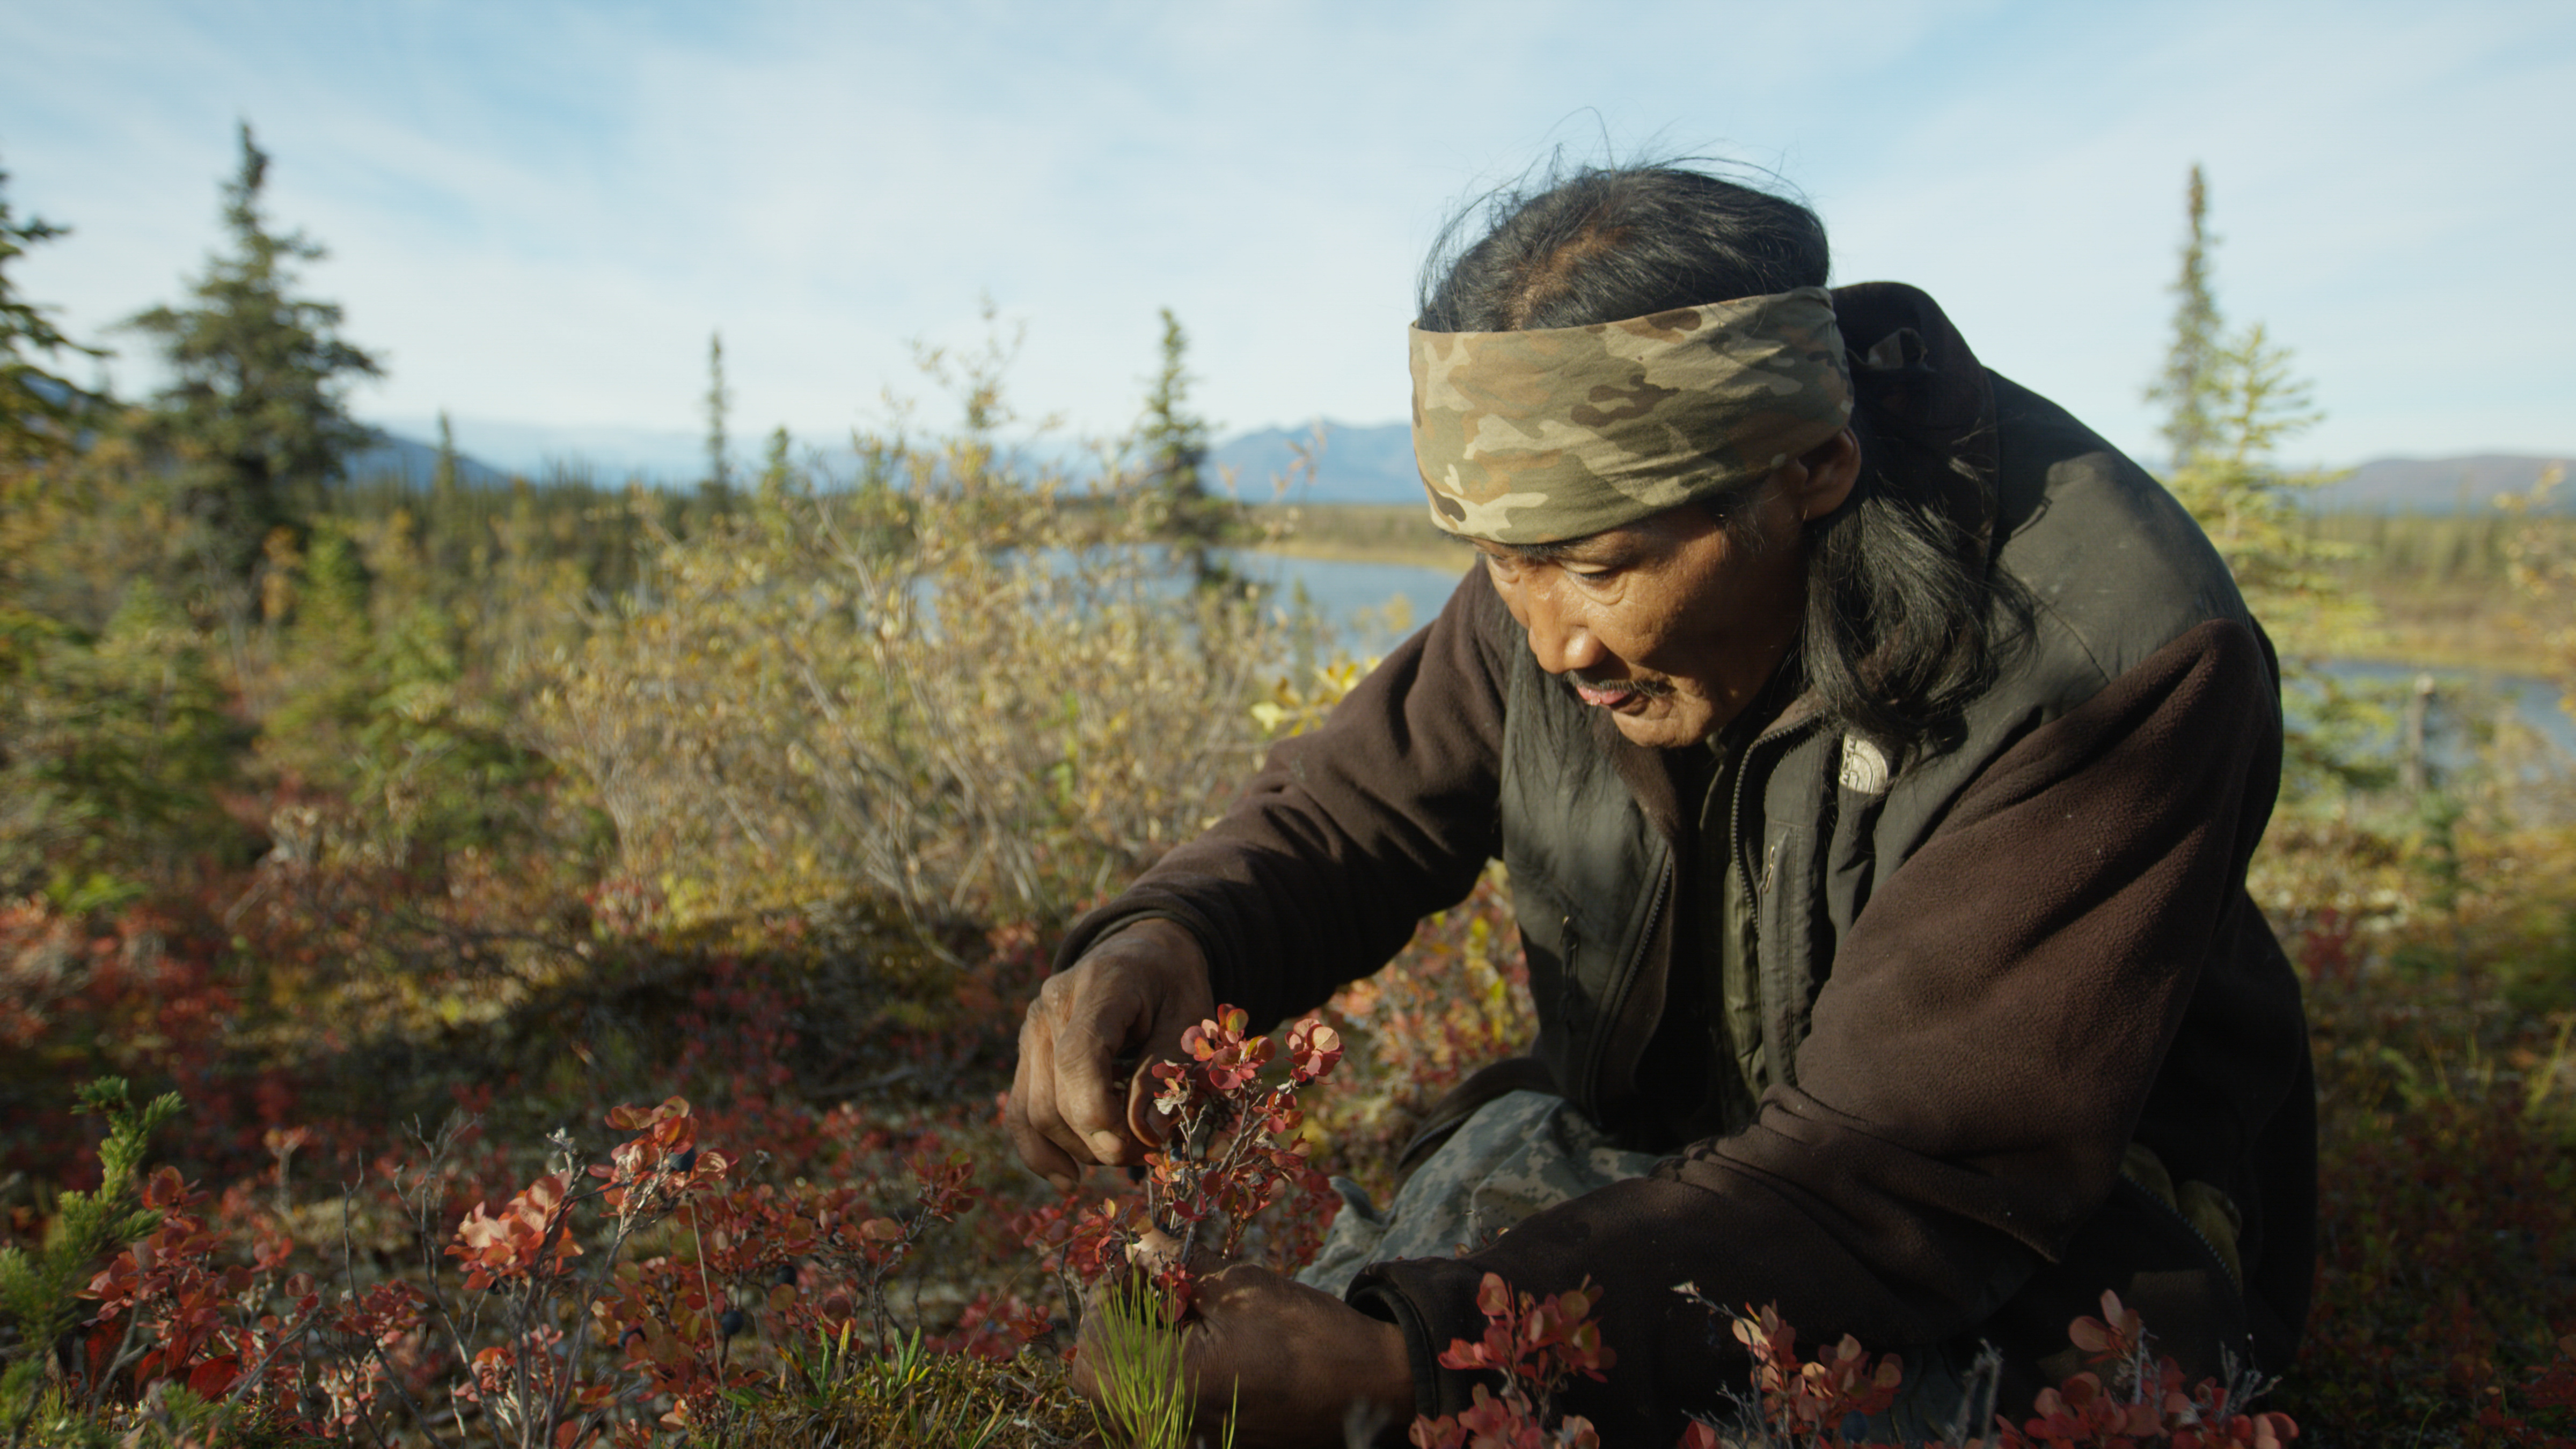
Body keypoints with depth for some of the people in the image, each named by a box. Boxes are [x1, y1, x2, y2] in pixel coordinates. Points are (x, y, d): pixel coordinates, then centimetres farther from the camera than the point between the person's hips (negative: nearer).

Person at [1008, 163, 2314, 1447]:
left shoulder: (2116, 666, -29)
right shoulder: (1599, 529, -11)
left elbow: (1899, 1178, -32)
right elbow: (1352, 808, -2)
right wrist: (1167, 940, -26)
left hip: (2049, 1247, -3)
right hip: (1656, 1161, 5)